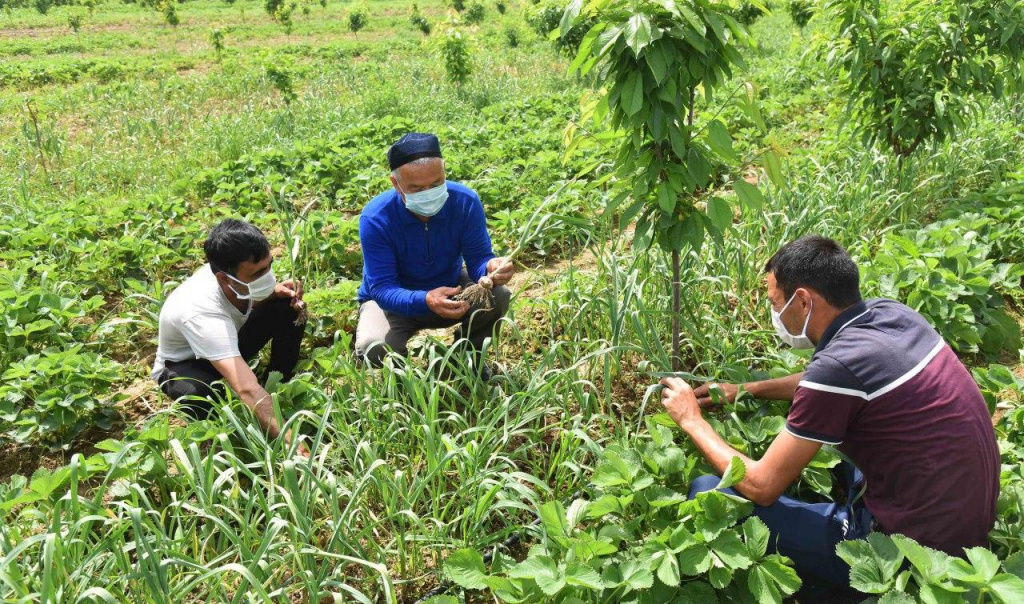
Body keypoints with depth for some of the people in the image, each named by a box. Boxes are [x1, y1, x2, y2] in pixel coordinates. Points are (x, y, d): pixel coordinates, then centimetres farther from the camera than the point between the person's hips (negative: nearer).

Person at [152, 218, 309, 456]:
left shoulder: (241, 278, -25)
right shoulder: (201, 312, -44)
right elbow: (249, 390, -52)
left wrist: (275, 291, -19)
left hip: (227, 340, 6)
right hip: (183, 365, -6)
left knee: (288, 306, -16)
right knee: (204, 395, -40)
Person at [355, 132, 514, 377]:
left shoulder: (465, 201, -21)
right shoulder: (375, 218, -28)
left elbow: (478, 258, -18)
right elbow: (382, 289, -30)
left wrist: (491, 268, -45)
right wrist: (425, 301, -51)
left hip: (449, 289, 3)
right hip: (394, 302, -2)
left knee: (497, 296, -26)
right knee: (374, 347, -33)